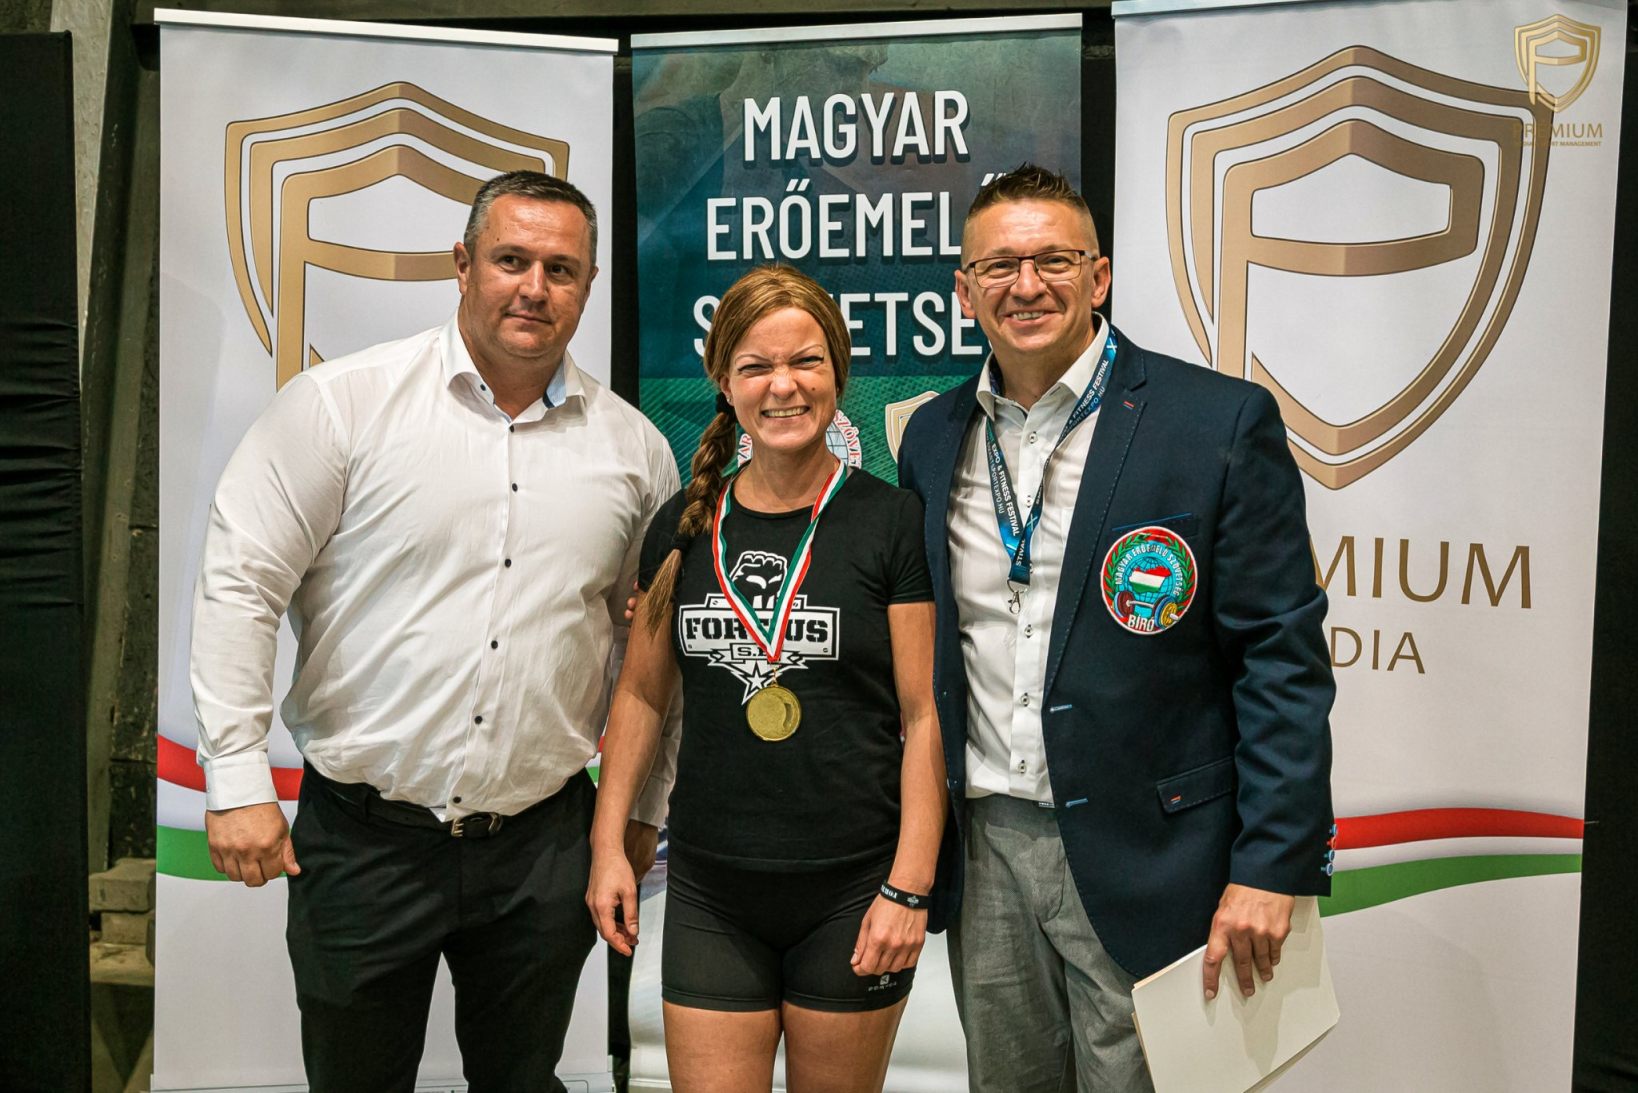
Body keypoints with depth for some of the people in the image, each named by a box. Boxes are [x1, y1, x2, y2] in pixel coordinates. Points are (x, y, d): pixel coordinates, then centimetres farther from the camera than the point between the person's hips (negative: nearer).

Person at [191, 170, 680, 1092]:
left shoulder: (634, 446, 4)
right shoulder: (343, 403, -7)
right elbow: (240, 584, -7)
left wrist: (646, 808, 15)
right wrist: (238, 781, -11)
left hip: (543, 845, 2)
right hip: (364, 837, -2)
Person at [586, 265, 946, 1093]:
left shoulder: (892, 522, -6)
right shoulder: (684, 527, 5)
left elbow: (924, 717, -7)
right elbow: (641, 695, 12)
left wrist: (909, 889, -11)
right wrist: (607, 845, 6)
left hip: (849, 892, -2)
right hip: (709, 893, 3)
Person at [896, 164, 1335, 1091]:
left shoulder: (1222, 422, -8)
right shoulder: (935, 438, 6)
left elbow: (1283, 660, -9)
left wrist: (1272, 868, -13)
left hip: (1142, 852, -4)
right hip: (983, 846, 5)